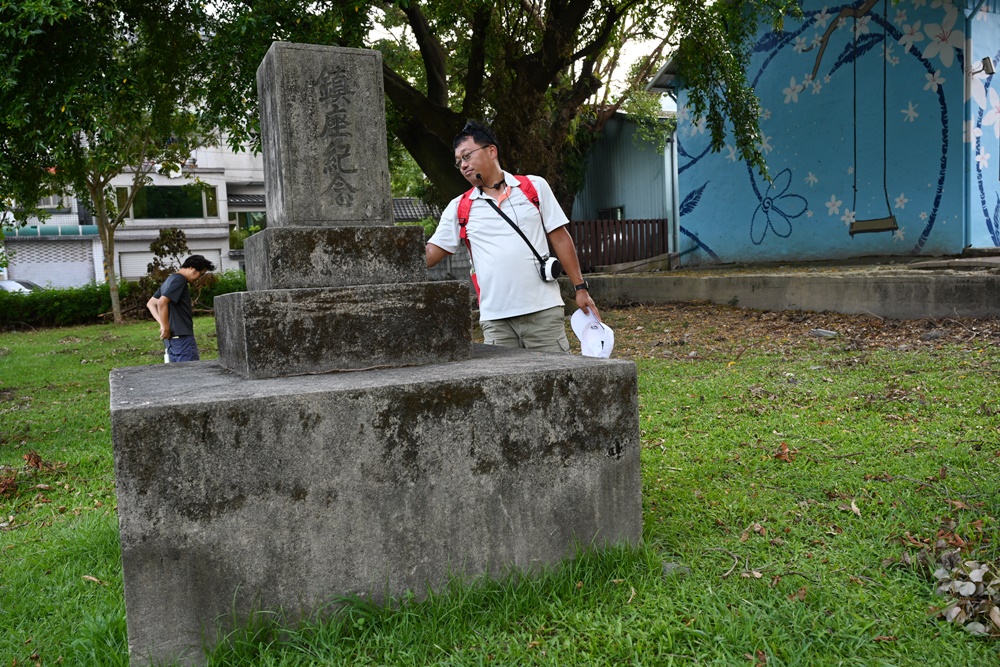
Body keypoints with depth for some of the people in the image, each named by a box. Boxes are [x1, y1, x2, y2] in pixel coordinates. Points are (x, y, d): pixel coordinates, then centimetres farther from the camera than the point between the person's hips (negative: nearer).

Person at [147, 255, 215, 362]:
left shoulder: (170, 279, 18)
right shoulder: (180, 280, -12)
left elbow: (150, 303, 21)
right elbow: (162, 302, -23)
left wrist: (163, 324, 10)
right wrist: (166, 327, -15)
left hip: (172, 338, 10)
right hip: (182, 337, -10)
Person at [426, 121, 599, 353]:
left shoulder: (535, 187, 7)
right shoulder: (459, 208, 11)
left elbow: (560, 239, 7)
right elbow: (431, 253, 9)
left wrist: (580, 288, 3)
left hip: (543, 310, -1)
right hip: (495, 319, 2)